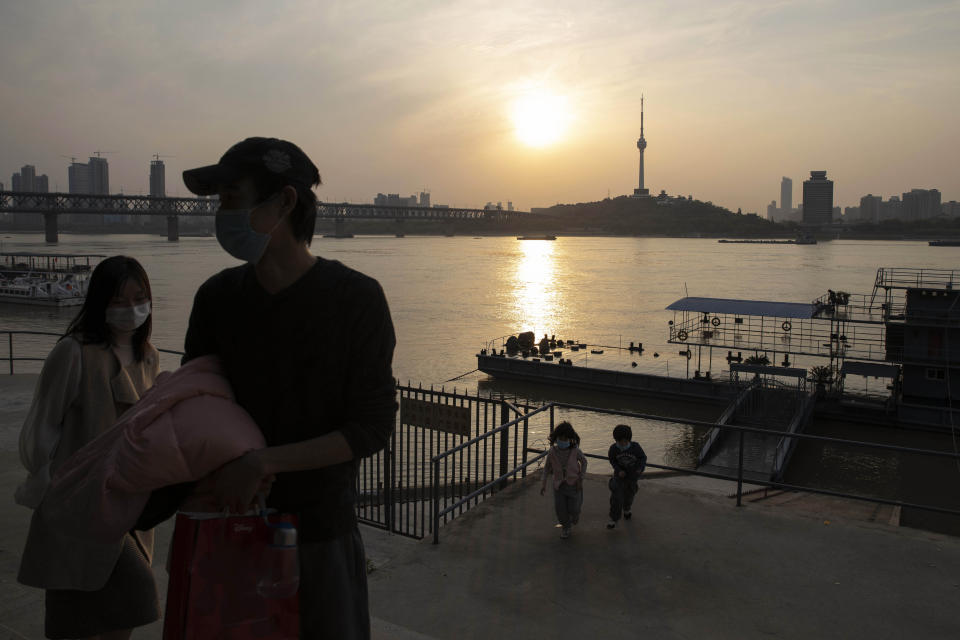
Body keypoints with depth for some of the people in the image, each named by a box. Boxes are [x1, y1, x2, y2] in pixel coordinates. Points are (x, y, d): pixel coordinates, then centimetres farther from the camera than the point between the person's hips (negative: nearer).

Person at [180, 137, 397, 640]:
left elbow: (373, 428, -17)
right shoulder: (217, 298, -3)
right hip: (234, 521, 3)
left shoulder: (357, 299, -16)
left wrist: (263, 462, -24)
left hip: (320, 528, -3)